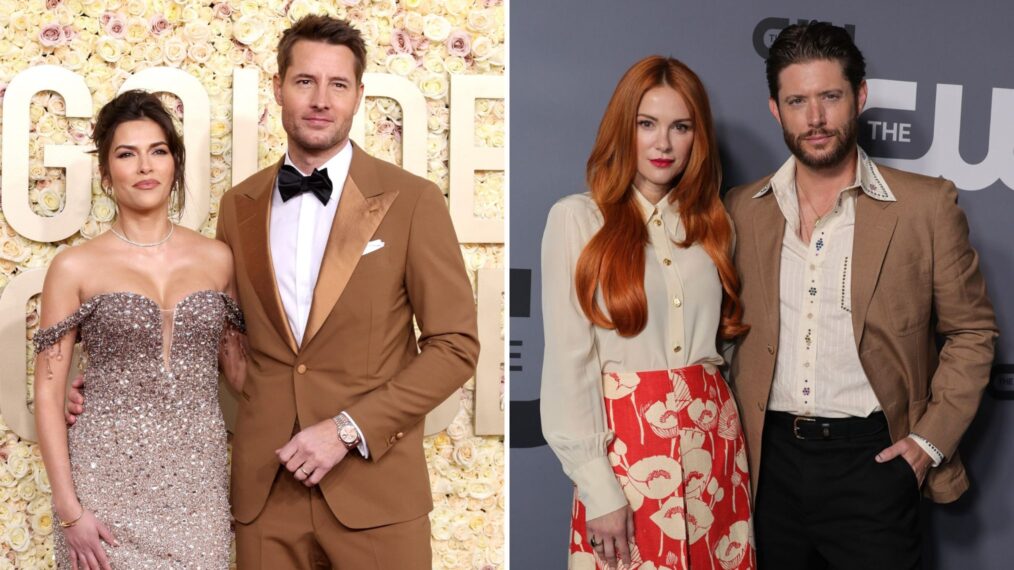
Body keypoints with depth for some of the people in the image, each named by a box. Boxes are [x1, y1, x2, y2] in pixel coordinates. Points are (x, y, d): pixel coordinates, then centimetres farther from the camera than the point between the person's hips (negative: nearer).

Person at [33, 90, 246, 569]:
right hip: (109, 479, -2)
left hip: (198, 480, 2)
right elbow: (48, 394, -2)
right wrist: (69, 508, -8)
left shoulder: (217, 259, 5)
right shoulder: (74, 268, -2)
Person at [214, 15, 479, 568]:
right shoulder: (240, 206, 6)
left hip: (375, 486, -3)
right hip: (264, 485, 3)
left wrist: (348, 428, -12)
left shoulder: (411, 200, -5)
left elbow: (455, 346, -6)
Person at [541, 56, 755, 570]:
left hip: (712, 440, 4)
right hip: (626, 441, -4)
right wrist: (597, 487, -14)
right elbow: (567, 360, -8)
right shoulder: (577, 219, -3)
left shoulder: (712, 224, 11)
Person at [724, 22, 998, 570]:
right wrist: (736, 435, 3)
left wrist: (930, 440, -5)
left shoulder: (926, 205, -4)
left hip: (873, 457, -2)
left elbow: (971, 331, 2)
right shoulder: (742, 210, 3)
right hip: (771, 458, 2)